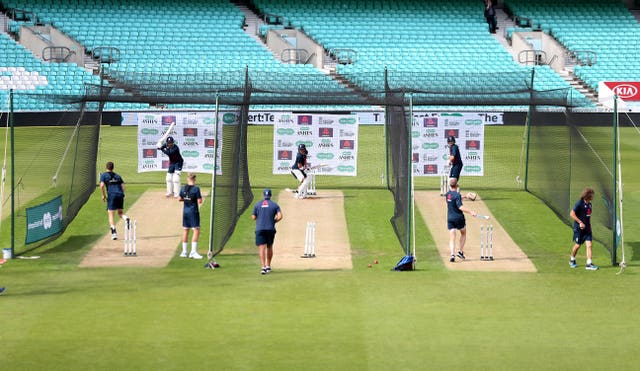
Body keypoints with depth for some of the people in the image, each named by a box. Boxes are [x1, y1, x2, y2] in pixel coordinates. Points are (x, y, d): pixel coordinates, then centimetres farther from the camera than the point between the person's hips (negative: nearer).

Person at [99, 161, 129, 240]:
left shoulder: (103, 175, 9)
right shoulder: (117, 176, 21)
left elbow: (102, 185, -6)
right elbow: (123, 187, 12)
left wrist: (104, 195, 6)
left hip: (112, 195, -4)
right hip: (120, 195, 4)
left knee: (111, 215, 0)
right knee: (120, 212, 18)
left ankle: (114, 232, -14)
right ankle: (126, 219, -17)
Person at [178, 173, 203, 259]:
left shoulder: (183, 188, 3)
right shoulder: (196, 189, -13)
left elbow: (179, 199, 10)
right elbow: (199, 201, -14)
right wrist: (200, 197, 5)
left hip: (185, 211, 6)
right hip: (193, 211, -6)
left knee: (185, 230, 14)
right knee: (196, 230, -5)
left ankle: (184, 252, 19)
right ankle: (193, 251, -14)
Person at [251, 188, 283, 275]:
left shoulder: (257, 205, 4)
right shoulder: (274, 205, 3)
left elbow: (253, 217, 5)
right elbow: (280, 216, -9)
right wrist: (273, 221, 9)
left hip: (259, 229, -1)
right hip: (270, 229, 1)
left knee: (261, 248, -7)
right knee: (269, 247, 18)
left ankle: (263, 267, -22)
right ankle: (268, 266, 26)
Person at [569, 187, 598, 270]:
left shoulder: (589, 204, 9)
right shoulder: (579, 203, -13)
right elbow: (572, 214, -18)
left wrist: (589, 225, 16)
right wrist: (580, 222, -21)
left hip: (587, 228, 6)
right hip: (579, 229, -6)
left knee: (589, 245, -6)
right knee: (578, 245, 6)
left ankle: (589, 264, -9)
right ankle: (572, 260, 30)